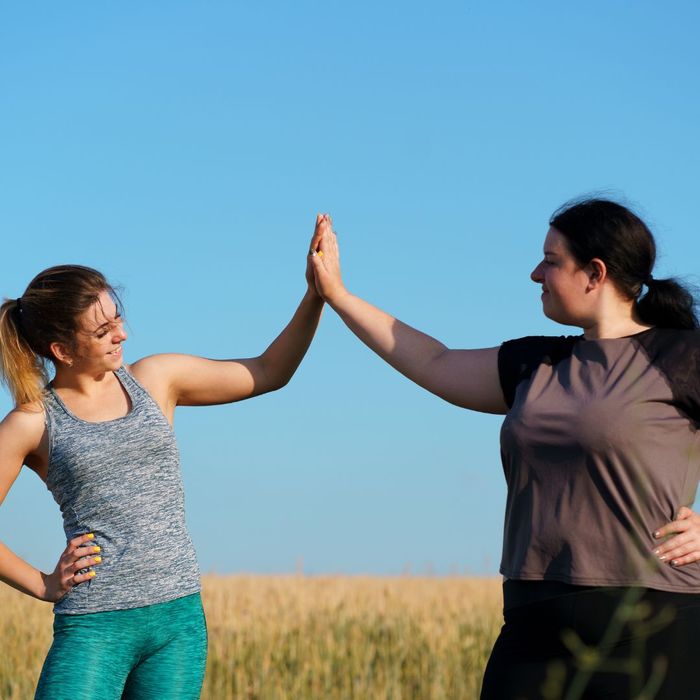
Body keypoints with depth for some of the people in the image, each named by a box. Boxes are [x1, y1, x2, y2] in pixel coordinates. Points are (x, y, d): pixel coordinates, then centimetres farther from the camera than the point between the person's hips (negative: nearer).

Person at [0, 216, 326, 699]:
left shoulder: (155, 381, 9)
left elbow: (267, 374, 12)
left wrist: (316, 296, 2)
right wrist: (44, 586, -3)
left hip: (179, 619, 4)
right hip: (94, 625, -4)